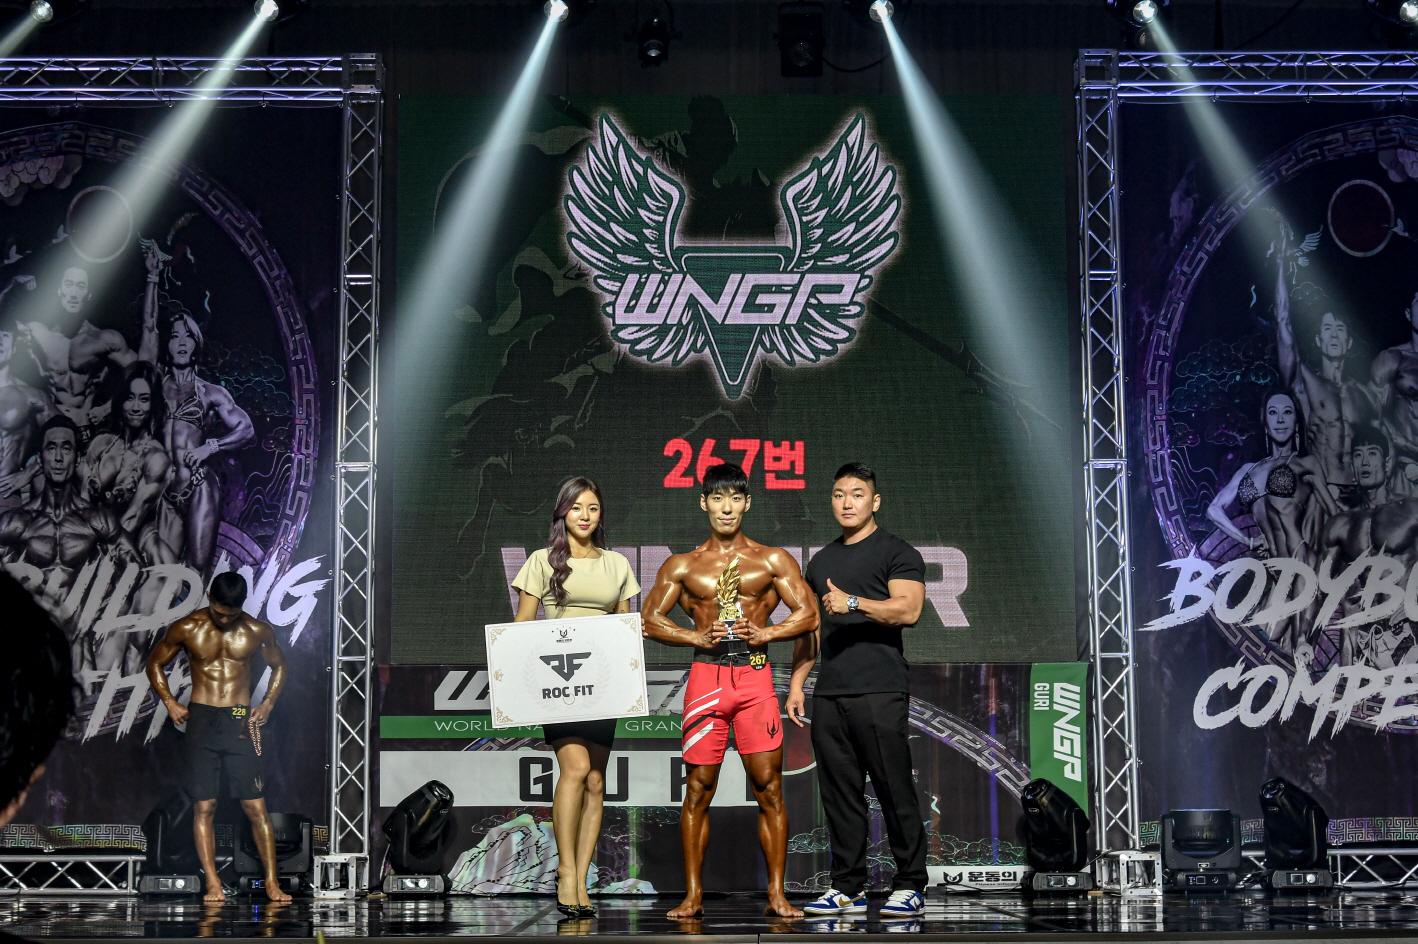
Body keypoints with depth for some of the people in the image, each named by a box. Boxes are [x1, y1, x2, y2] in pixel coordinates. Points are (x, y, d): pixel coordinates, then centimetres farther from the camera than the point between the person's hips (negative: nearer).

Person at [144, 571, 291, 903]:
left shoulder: (258, 632, 1)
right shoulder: (186, 629, -1)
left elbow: (279, 665, 18)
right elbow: (155, 663, 12)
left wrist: (267, 704, 6)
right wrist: (170, 704, 3)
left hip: (241, 723, 0)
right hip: (201, 721, 0)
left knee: (256, 806, -3)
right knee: (204, 806, -2)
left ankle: (272, 882, 2)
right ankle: (213, 884, 2)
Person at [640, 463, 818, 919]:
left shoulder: (773, 560, 11)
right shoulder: (682, 566, 13)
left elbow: (808, 613, 5)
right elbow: (650, 620, 10)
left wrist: (764, 633, -10)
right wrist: (698, 637, -5)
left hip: (755, 677, -1)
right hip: (705, 676, 1)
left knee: (769, 788, -3)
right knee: (698, 789, 1)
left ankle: (777, 894, 3)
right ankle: (693, 894, 7)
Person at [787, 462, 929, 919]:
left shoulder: (897, 553, 2)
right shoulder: (821, 562, 22)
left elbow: (908, 609, -12)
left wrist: (853, 602, -19)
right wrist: (796, 684, 15)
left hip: (880, 691, -6)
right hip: (829, 694, 6)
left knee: (895, 791, -5)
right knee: (839, 793, 6)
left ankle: (910, 886, 1)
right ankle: (848, 888, 12)